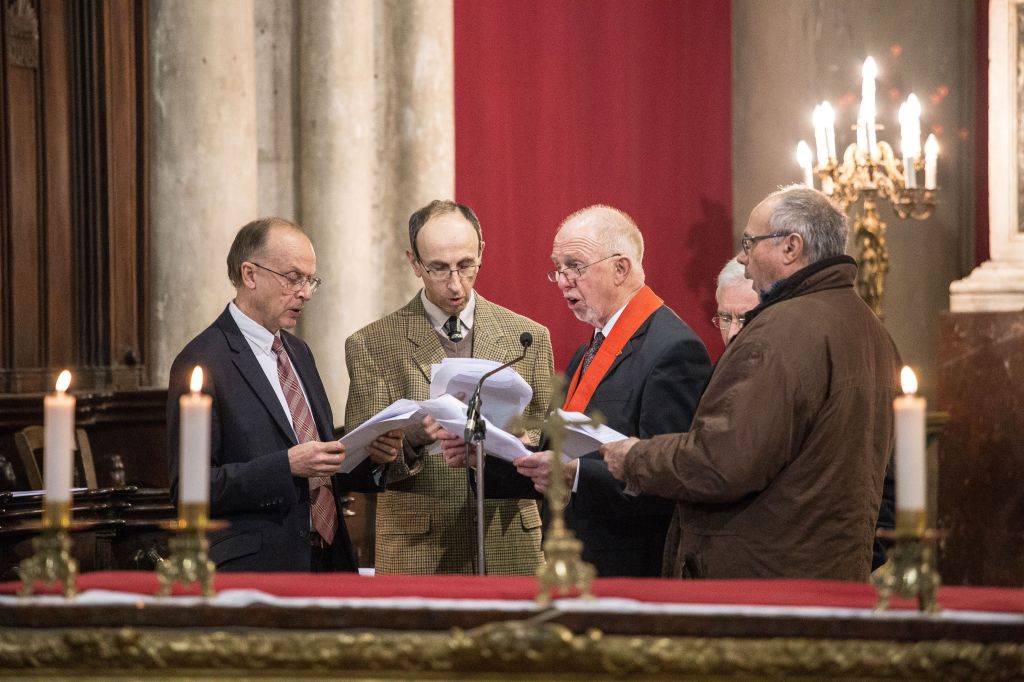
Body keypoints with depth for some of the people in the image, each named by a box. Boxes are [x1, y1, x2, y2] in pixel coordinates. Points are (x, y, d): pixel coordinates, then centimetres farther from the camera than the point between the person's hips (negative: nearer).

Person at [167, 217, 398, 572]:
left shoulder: (299, 353, 16)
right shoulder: (202, 361, -10)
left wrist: (369, 456, 0)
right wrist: (288, 465, -22)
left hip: (327, 558, 7)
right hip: (255, 570, -7)